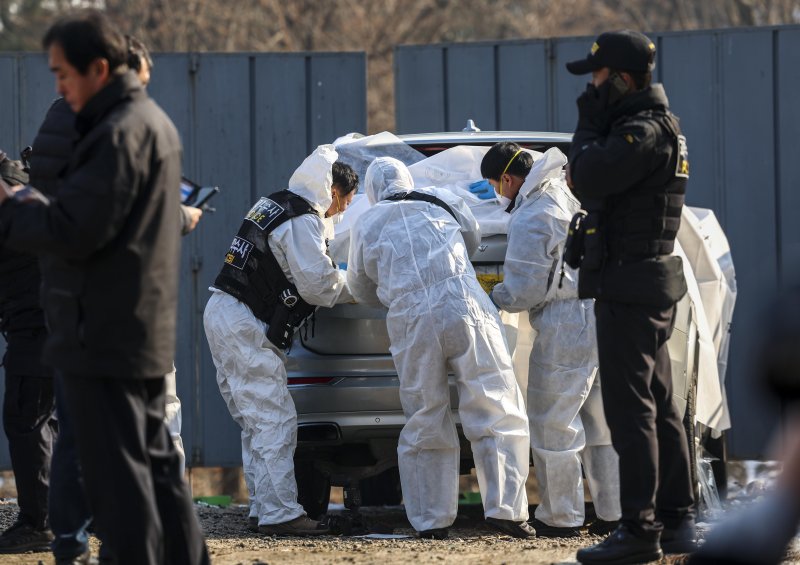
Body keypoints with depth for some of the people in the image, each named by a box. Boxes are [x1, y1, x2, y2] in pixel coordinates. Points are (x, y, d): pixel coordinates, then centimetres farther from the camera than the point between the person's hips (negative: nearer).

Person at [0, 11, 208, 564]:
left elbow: (71, 232, -21)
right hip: (146, 337, 10)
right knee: (156, 466, 15)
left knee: (118, 480, -6)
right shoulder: (153, 121, 16)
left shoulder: (121, 134, -17)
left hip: (103, 340, -10)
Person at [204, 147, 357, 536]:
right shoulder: (303, 221, -12)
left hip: (221, 314, 10)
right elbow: (317, 285, -15)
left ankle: (263, 510, 13)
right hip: (245, 326, -10)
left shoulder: (272, 206, 18)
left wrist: (338, 282, 17)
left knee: (256, 423, 13)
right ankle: (279, 514, -13)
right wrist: (352, 289, 3)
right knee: (275, 421, -10)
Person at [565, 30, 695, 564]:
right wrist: (596, 126, 7)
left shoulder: (646, 131, -17)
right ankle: (677, 520, 18)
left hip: (630, 285, -11)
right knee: (658, 404, 13)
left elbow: (588, 178, -25)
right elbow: (594, 188, 19)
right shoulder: (650, 127, 16)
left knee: (630, 406, -10)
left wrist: (589, 126, -10)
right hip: (649, 284, 11)